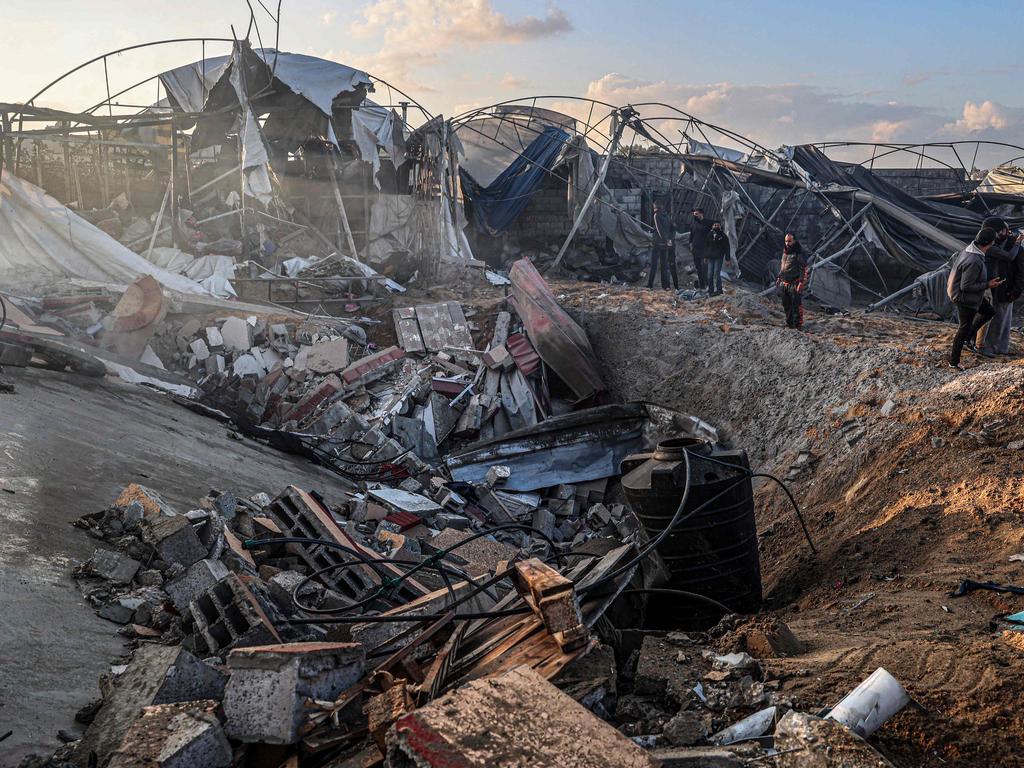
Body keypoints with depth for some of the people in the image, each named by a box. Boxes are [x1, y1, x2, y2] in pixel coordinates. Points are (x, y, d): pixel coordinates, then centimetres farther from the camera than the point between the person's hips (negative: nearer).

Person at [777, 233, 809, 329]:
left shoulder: (799, 253, -12)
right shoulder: (785, 252, 12)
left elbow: (804, 269, -14)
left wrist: (801, 283, -19)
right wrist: (779, 278, 20)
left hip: (795, 284, -8)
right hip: (785, 284, 8)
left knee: (796, 306, -8)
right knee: (786, 305, 14)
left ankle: (798, 325, -2)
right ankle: (789, 323, 26)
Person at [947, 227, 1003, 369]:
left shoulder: (968, 250, -7)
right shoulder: (974, 262, -35)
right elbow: (966, 286, -30)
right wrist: (987, 285, -21)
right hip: (965, 299, -9)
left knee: (989, 312, 24)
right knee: (965, 328, 9)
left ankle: (966, 337, 31)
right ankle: (954, 361, 25)